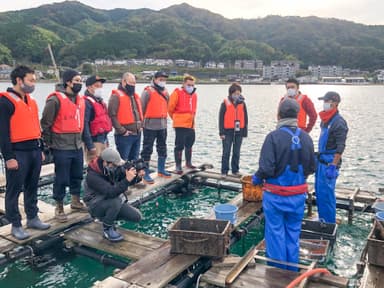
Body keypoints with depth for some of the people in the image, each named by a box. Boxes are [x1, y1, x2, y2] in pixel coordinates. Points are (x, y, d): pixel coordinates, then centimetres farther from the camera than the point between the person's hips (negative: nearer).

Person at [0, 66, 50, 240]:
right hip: (18, 152, -8)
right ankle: (15, 225, 13)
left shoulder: (31, 101, 14)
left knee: (32, 187, 16)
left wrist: (40, 149, 18)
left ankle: (32, 218, 28)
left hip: (34, 150, 8)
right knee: (14, 189, 3)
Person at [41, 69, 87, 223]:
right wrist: (49, 143, -7)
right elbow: (45, 124, -11)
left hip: (77, 146, 7)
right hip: (62, 148, -7)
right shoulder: (55, 99, -15)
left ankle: (75, 202, 35)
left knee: (77, 176, 18)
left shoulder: (80, 99, 9)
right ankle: (59, 208, 18)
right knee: (62, 179, 3)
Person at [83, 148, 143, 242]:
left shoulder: (114, 168, -9)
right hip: (96, 206, -6)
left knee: (137, 217, -6)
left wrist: (138, 176, -23)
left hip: (113, 202, 7)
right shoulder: (92, 176, -29)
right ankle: (107, 228, -11)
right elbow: (111, 192, -39)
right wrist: (127, 179, -43)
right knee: (116, 201, -37)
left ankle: (108, 217, 14)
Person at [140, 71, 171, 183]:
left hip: (162, 125, 7)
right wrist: (141, 122, -11)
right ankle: (145, 174, 7)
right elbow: (142, 108, -10)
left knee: (162, 148, 17)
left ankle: (161, 170, 33)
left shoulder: (165, 92, 10)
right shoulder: (148, 92, -10)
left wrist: (164, 118, 10)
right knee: (147, 149, 0)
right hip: (150, 126, -7)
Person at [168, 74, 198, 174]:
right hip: (180, 125, -7)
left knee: (189, 144, 20)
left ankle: (188, 162, 37)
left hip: (191, 124, 7)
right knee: (179, 146, -2)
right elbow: (170, 108, -7)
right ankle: (178, 166, 7)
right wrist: (175, 118, 5)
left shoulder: (194, 95, 10)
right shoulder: (177, 93, -11)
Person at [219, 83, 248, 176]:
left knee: (237, 152, 10)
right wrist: (221, 132, -7)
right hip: (228, 131, -3)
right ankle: (224, 171, 8)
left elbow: (245, 118, 10)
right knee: (226, 152, 0)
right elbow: (221, 118, -3)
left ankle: (235, 170, 20)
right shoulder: (225, 103, -3)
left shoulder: (242, 103, 6)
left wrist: (245, 132, 7)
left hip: (239, 131, 3)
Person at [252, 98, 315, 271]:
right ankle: (292, 272, 30)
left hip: (276, 195, -4)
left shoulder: (274, 137, -18)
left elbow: (266, 168, -22)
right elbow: (311, 168, 4)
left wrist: (256, 179, -2)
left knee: (276, 233, 10)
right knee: (293, 233, 17)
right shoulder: (305, 137, -3)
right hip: (298, 195, 4)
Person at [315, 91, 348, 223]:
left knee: (326, 193, -5)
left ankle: (329, 223, 7)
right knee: (319, 191, 14)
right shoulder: (325, 119, 12)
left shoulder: (339, 122, -15)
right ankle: (322, 220, 26)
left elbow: (340, 147, -19)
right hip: (321, 160, 9)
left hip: (330, 162, -9)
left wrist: (333, 166, -22)